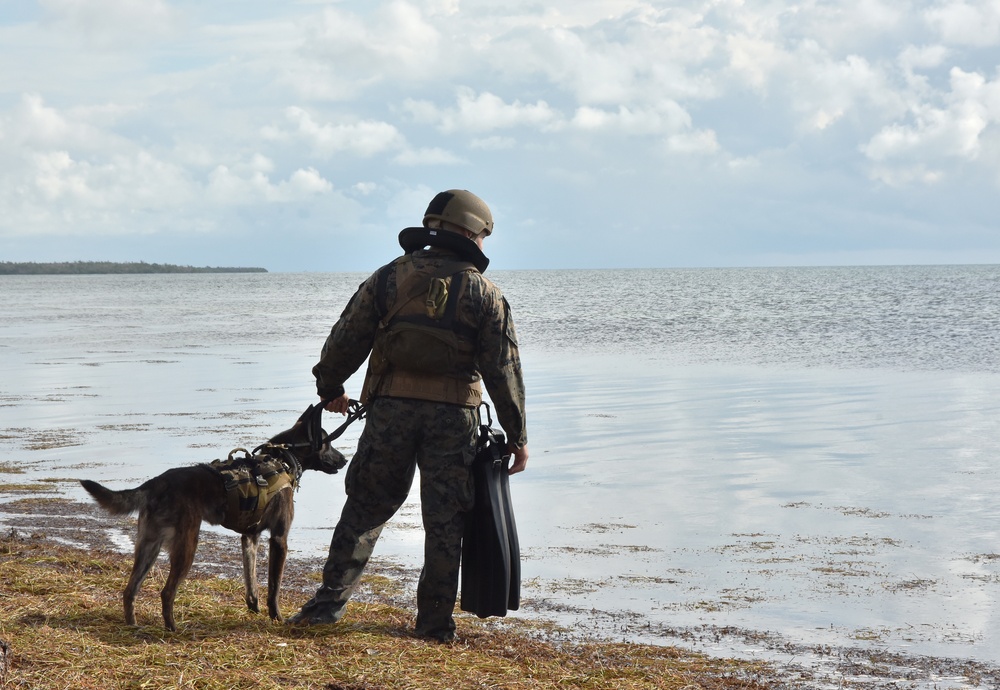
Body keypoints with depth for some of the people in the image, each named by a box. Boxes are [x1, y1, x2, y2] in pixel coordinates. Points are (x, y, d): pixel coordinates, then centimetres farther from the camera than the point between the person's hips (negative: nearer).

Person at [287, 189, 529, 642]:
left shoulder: (391, 277, 4)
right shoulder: (484, 294, 2)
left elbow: (347, 338, 5)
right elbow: (503, 370, 0)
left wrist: (330, 388, 21)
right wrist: (517, 436, 5)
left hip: (391, 409, 1)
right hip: (454, 417, -1)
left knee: (366, 506, 12)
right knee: (445, 521, 6)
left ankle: (331, 599, 9)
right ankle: (436, 622, 8)